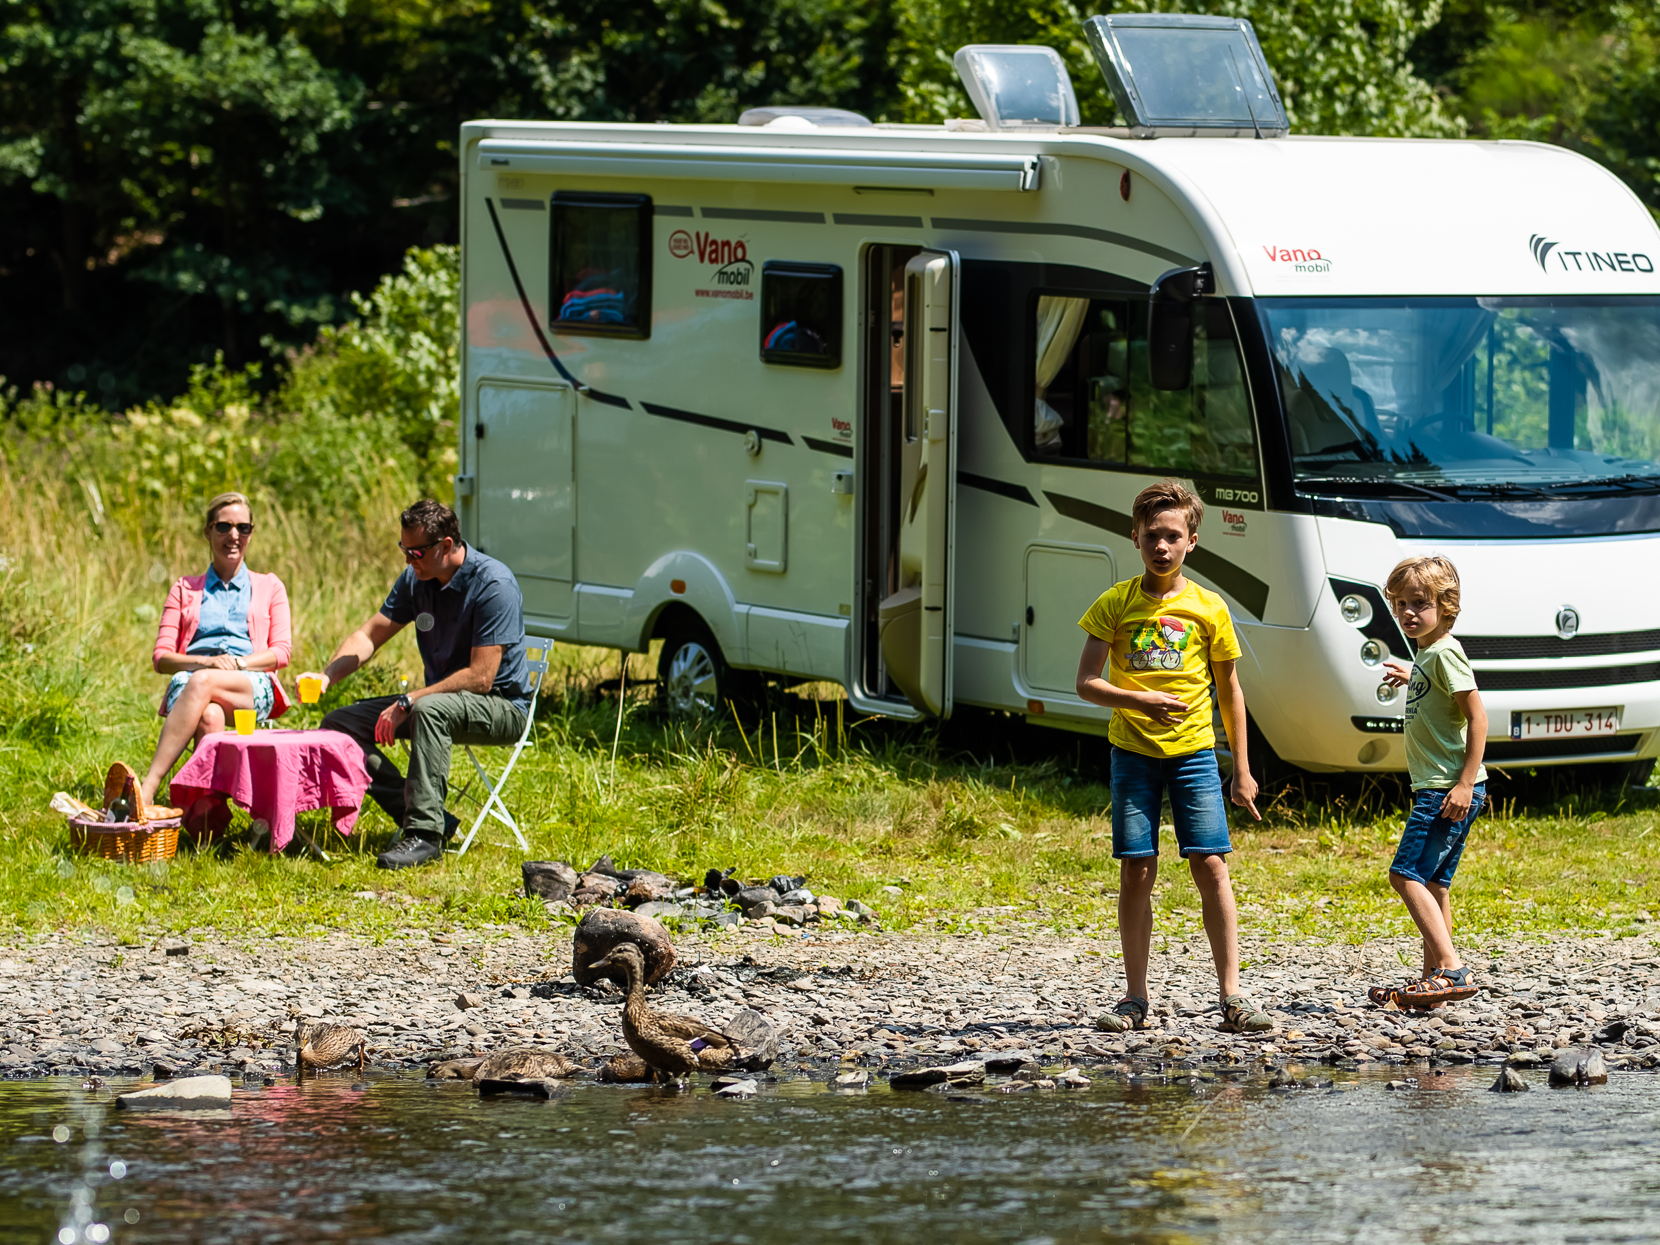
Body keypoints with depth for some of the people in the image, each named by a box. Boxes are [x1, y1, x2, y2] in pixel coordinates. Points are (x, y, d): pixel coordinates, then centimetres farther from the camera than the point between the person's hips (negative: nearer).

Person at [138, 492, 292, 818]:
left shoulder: (269, 587, 25)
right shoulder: (185, 589, 26)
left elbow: (281, 652, 11)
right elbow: (161, 657, 13)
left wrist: (239, 663, -9)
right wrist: (207, 661, -8)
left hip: (253, 687, -1)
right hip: (189, 679, 1)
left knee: (202, 683, -39)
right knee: (209, 717, -39)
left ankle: (147, 788, -51)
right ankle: (208, 810, -54)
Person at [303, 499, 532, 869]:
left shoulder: (494, 585, -22)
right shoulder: (416, 579, 1)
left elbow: (480, 677, -25)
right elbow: (369, 636, 6)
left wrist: (407, 703, -26)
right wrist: (326, 676, -13)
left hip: (502, 706, -8)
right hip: (440, 698, 8)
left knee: (430, 709, -40)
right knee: (339, 725, -4)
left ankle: (425, 832, -37)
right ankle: (416, 814, -14)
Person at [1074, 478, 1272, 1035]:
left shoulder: (1208, 609, 2)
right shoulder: (1115, 604, 0)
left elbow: (1229, 691, 10)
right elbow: (1087, 682, -3)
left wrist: (1243, 771, 10)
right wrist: (1139, 700, -21)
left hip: (1193, 752, 0)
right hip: (1133, 753, 0)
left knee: (1211, 866, -7)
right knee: (1136, 872, 0)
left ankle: (1231, 995, -5)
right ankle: (1135, 1000, 7)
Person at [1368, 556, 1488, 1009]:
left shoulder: (1444, 653, -13)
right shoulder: (1427, 654, 15)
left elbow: (1477, 716, -19)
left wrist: (1465, 783, -22)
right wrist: (1412, 678, 33)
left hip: (1448, 789, -10)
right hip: (1435, 787, 10)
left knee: (1407, 874, -15)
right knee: (1433, 883, 13)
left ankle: (1452, 970, -21)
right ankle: (1434, 975, 18)